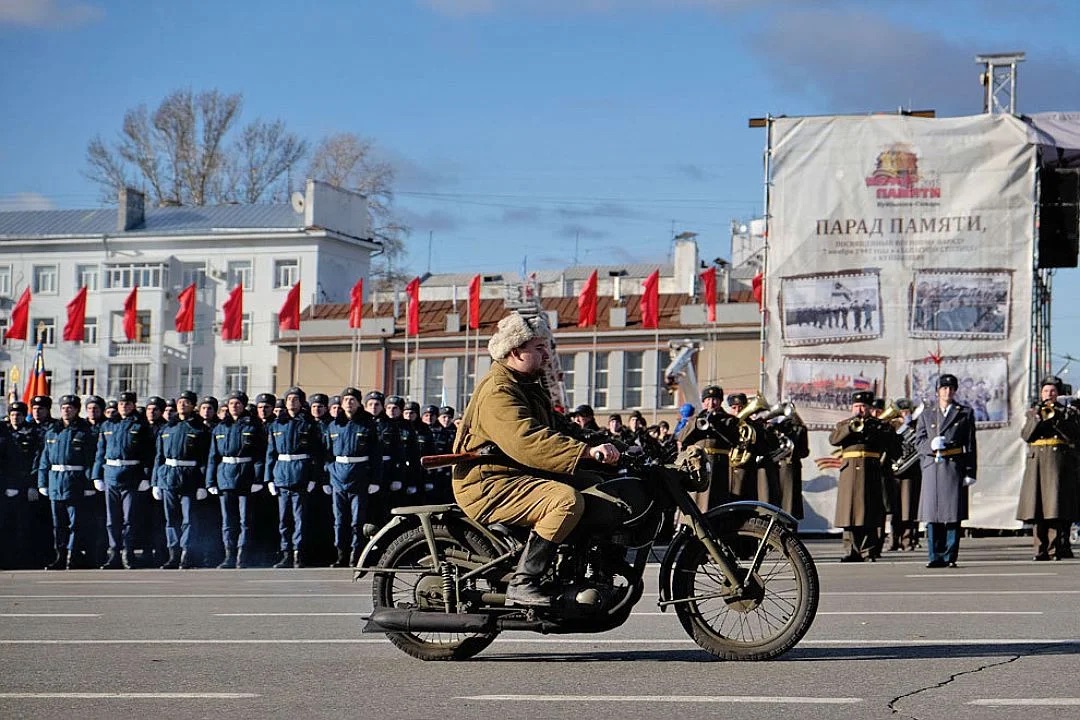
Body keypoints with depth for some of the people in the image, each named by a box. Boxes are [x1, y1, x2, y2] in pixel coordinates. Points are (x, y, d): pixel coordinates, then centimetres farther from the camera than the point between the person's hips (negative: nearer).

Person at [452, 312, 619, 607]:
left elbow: (557, 427, 23)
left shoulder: (531, 386, 20)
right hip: (489, 486, -11)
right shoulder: (498, 391, -17)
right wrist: (586, 452, -35)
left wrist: (595, 445, 4)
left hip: (520, 477, 11)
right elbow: (528, 442, -31)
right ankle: (522, 585, -29)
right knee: (566, 499, -31)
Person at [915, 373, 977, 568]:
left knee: (953, 514, -4)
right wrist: (931, 444, -12)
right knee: (932, 514, -1)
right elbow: (919, 440, 12)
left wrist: (970, 472, -2)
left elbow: (971, 444, 6)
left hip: (955, 467, -2)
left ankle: (950, 557, 0)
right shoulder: (927, 414, 15)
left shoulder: (965, 413, 10)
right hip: (932, 467, 2)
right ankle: (935, 557, 3)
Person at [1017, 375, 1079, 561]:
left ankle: (1058, 548, -11)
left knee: (1057, 502, -11)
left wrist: (1056, 419, -11)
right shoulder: (1032, 413, 17)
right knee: (1038, 504, -2)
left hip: (1060, 463, -2)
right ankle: (1041, 550, 1)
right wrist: (1038, 418, -11)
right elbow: (1025, 435, 2)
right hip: (1037, 462, 2)